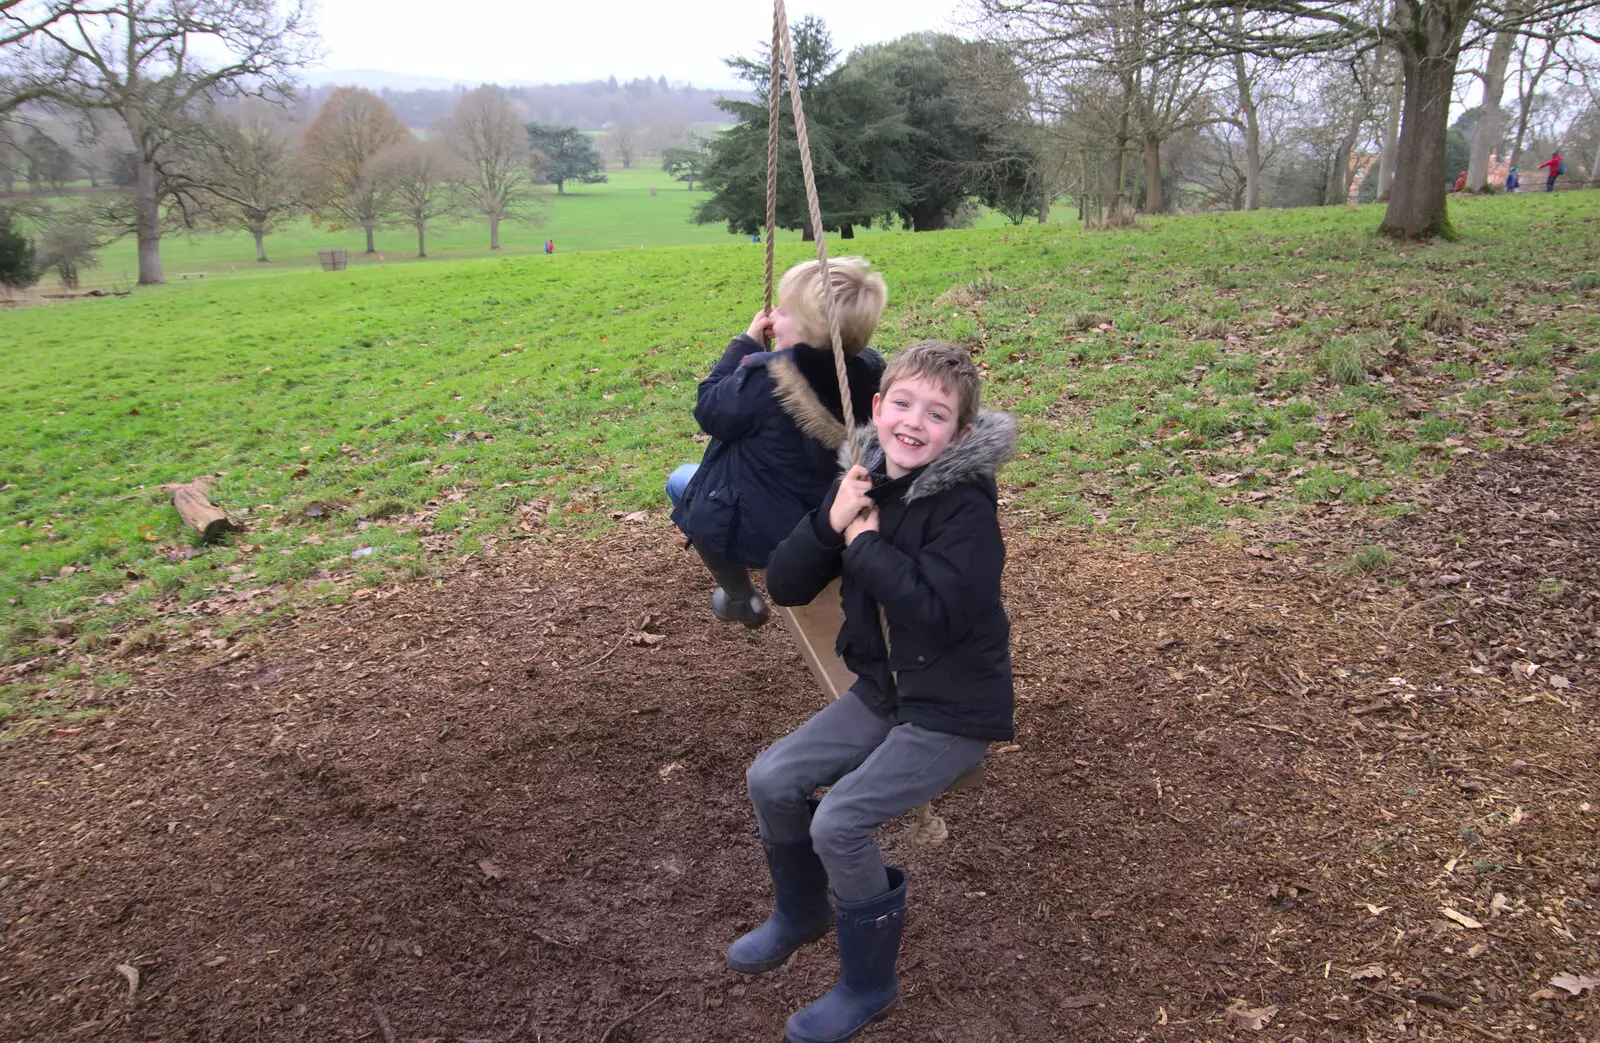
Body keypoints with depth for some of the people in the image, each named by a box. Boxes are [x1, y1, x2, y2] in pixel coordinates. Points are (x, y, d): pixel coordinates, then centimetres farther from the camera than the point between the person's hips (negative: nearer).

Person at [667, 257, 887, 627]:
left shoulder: (765, 379, -32)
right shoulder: (870, 372, -14)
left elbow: (710, 411, -13)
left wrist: (746, 343, -8)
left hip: (765, 531, -6)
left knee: (680, 480, 22)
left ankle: (740, 599, 27)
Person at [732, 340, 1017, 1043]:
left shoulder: (964, 504, -20)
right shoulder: (865, 486, -1)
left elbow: (940, 612, -34)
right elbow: (785, 586, -1)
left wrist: (865, 544, -23)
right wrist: (830, 525, -19)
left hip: (954, 710, -7)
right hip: (884, 690, 7)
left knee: (839, 821, -17)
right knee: (771, 780, 3)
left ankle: (868, 985, 8)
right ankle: (800, 912, 31)